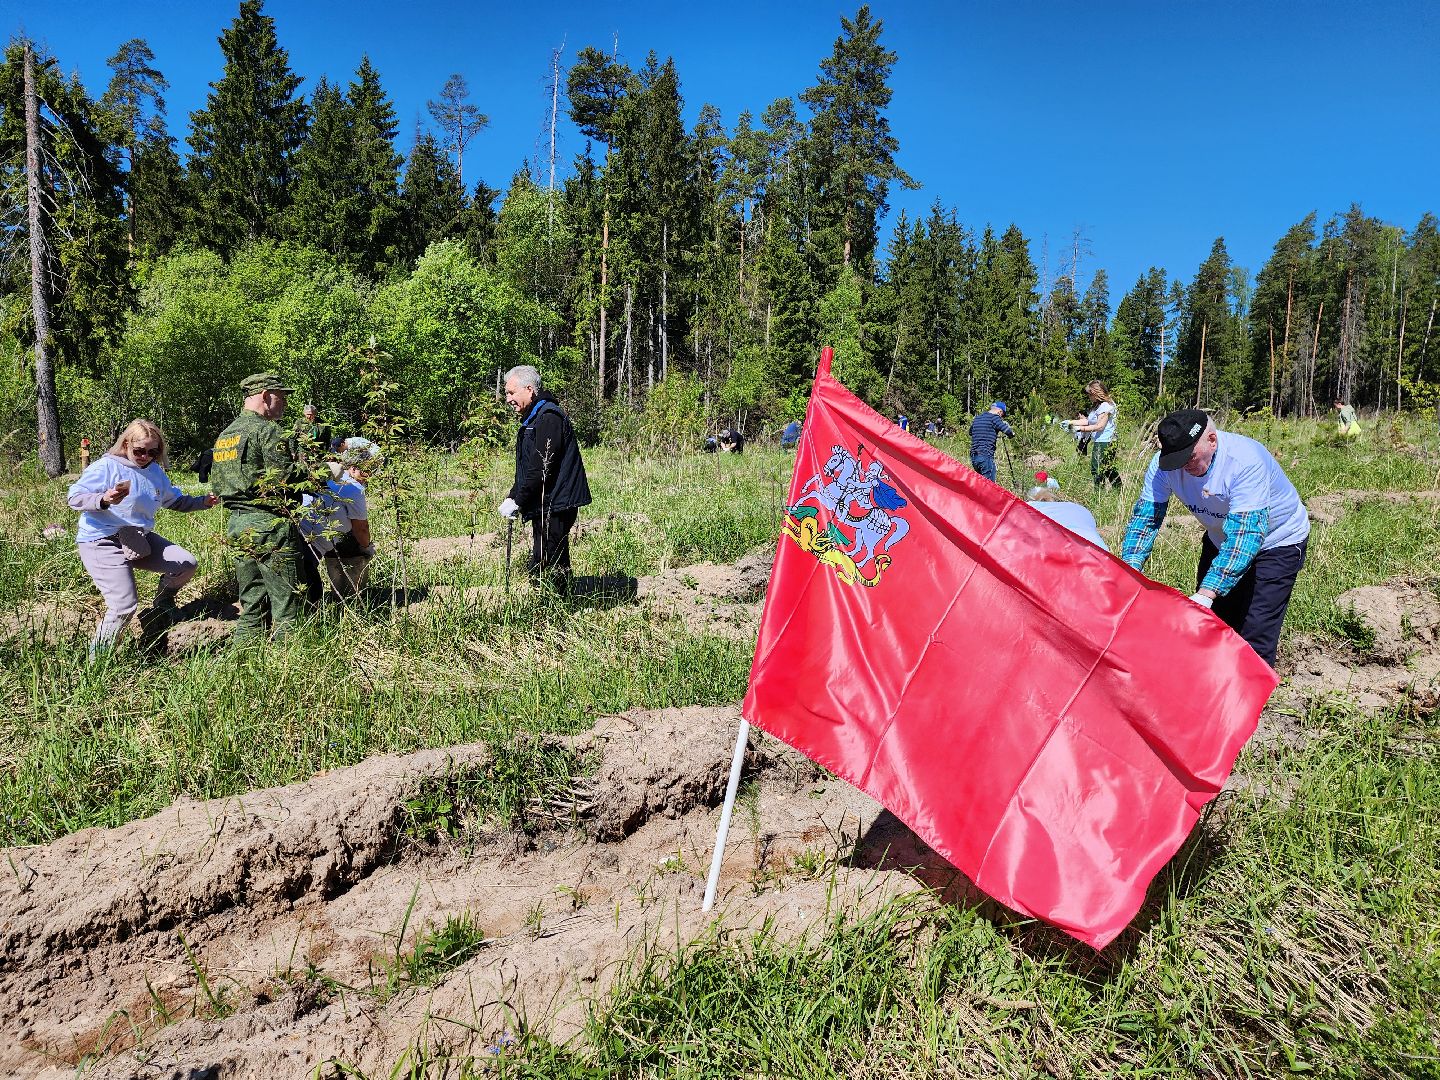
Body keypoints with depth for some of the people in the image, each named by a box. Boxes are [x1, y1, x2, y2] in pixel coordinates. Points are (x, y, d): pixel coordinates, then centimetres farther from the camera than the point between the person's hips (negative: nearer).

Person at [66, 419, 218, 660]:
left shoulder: (155, 471, 9)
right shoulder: (106, 467, -14)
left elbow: (175, 500, 22)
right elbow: (74, 497, -18)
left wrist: (202, 502, 7)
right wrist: (103, 500, -37)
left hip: (140, 538, 8)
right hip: (102, 542, -8)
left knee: (186, 565, 3)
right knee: (124, 606, -16)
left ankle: (158, 613, 25)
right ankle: (97, 659, 2)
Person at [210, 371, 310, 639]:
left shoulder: (224, 435, 17)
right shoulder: (268, 431, -11)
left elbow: (216, 485, 21)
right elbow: (288, 479, -18)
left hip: (237, 525, 9)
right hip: (270, 527, -9)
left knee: (252, 605, 15)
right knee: (287, 607, -4)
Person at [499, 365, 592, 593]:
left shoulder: (548, 418, -13)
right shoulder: (532, 420, 20)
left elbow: (541, 468, -20)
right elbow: (526, 468, 22)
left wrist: (517, 501, -15)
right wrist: (512, 497, 9)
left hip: (555, 507, -10)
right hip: (544, 508, 10)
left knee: (546, 568, -9)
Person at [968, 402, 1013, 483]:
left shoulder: (977, 418, 18)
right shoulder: (994, 417, -6)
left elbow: (970, 432, 37)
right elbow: (1009, 432, -16)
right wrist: (1011, 434, 8)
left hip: (974, 456, 8)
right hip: (986, 456, -8)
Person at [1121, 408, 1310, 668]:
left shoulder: (1246, 462, -37)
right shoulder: (1164, 465, -21)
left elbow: (1246, 534, -43)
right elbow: (1145, 517, -20)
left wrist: (1205, 595, -51)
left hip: (1277, 542, -6)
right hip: (1221, 539, 6)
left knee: (1255, 637, -12)